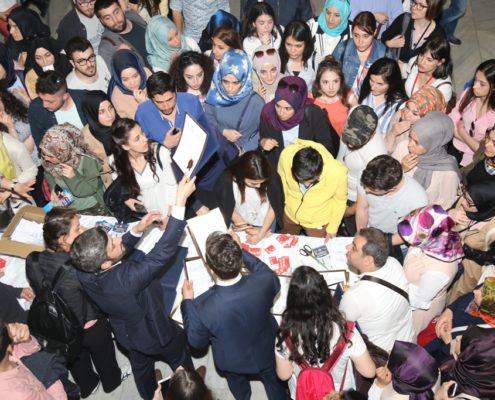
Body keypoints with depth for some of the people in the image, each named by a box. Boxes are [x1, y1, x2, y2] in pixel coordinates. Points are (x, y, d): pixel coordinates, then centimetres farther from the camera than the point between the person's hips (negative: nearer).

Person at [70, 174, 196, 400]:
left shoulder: (85, 273, -27)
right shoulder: (126, 279, -48)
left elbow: (116, 252, -7)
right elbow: (163, 251, -49)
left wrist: (137, 230, -19)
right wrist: (181, 200, -50)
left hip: (126, 333, 6)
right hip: (155, 331, -6)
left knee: (140, 365, 35)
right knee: (180, 360, 28)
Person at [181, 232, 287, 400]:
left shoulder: (203, 306, -39)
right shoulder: (264, 282, -37)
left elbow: (196, 342, -17)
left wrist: (187, 302, -9)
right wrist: (240, 251, -5)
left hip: (232, 362, 0)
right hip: (266, 353, 0)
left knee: (239, 385, 36)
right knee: (274, 380, 33)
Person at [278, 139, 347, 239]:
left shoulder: (337, 173, -37)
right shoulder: (286, 156, -33)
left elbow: (340, 200, -14)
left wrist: (332, 228, -4)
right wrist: (288, 200, 5)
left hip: (318, 222, -2)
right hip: (290, 214, 3)